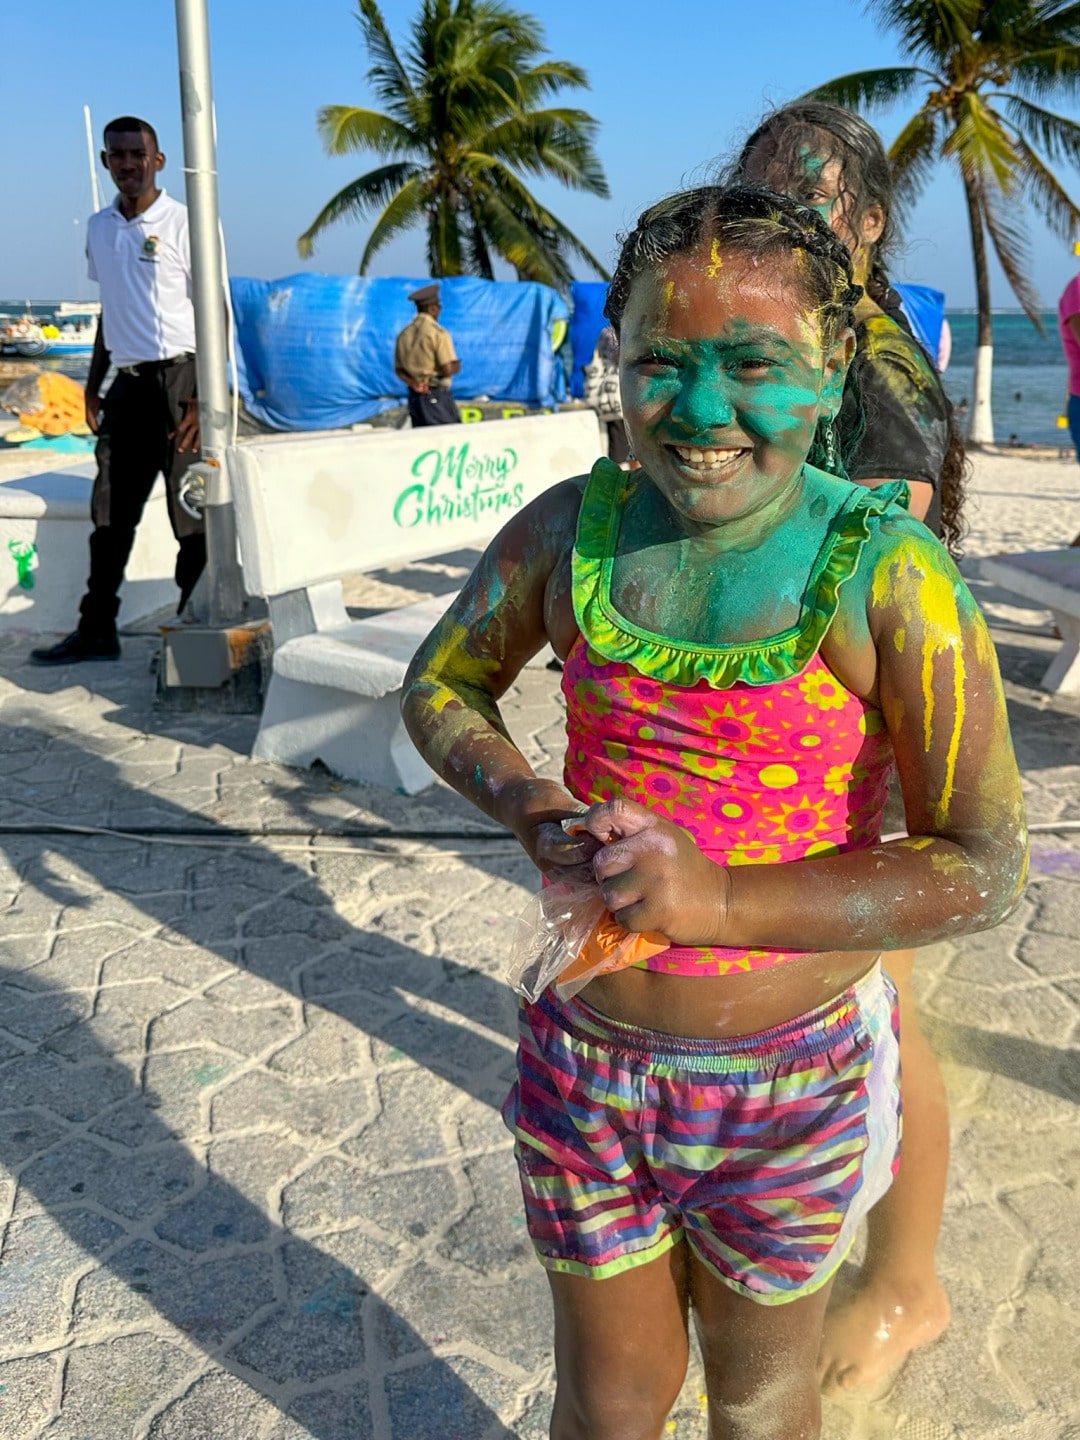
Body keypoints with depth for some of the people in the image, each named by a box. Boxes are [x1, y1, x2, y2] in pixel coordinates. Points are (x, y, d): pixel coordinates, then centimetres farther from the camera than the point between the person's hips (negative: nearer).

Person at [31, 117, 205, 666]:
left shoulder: (183, 222, -4)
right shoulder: (99, 227, 14)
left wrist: (204, 396, -17)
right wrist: (94, 384, 18)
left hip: (177, 377, -6)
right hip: (128, 383, 6)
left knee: (191, 514, -2)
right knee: (110, 512, 8)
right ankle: (96, 631, 16)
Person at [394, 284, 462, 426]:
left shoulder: (404, 334, 10)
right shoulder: (438, 333, -12)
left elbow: (399, 370, 11)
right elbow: (449, 369, -19)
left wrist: (414, 384, -2)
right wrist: (457, 366, 2)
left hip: (414, 397, 7)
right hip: (437, 397, -7)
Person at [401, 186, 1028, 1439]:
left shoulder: (888, 575, -17)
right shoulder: (569, 531, -7)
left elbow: (981, 872, -16)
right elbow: (438, 686, 8)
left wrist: (723, 900, -27)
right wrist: (522, 799, -12)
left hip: (787, 1079, -2)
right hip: (585, 1058, 2)